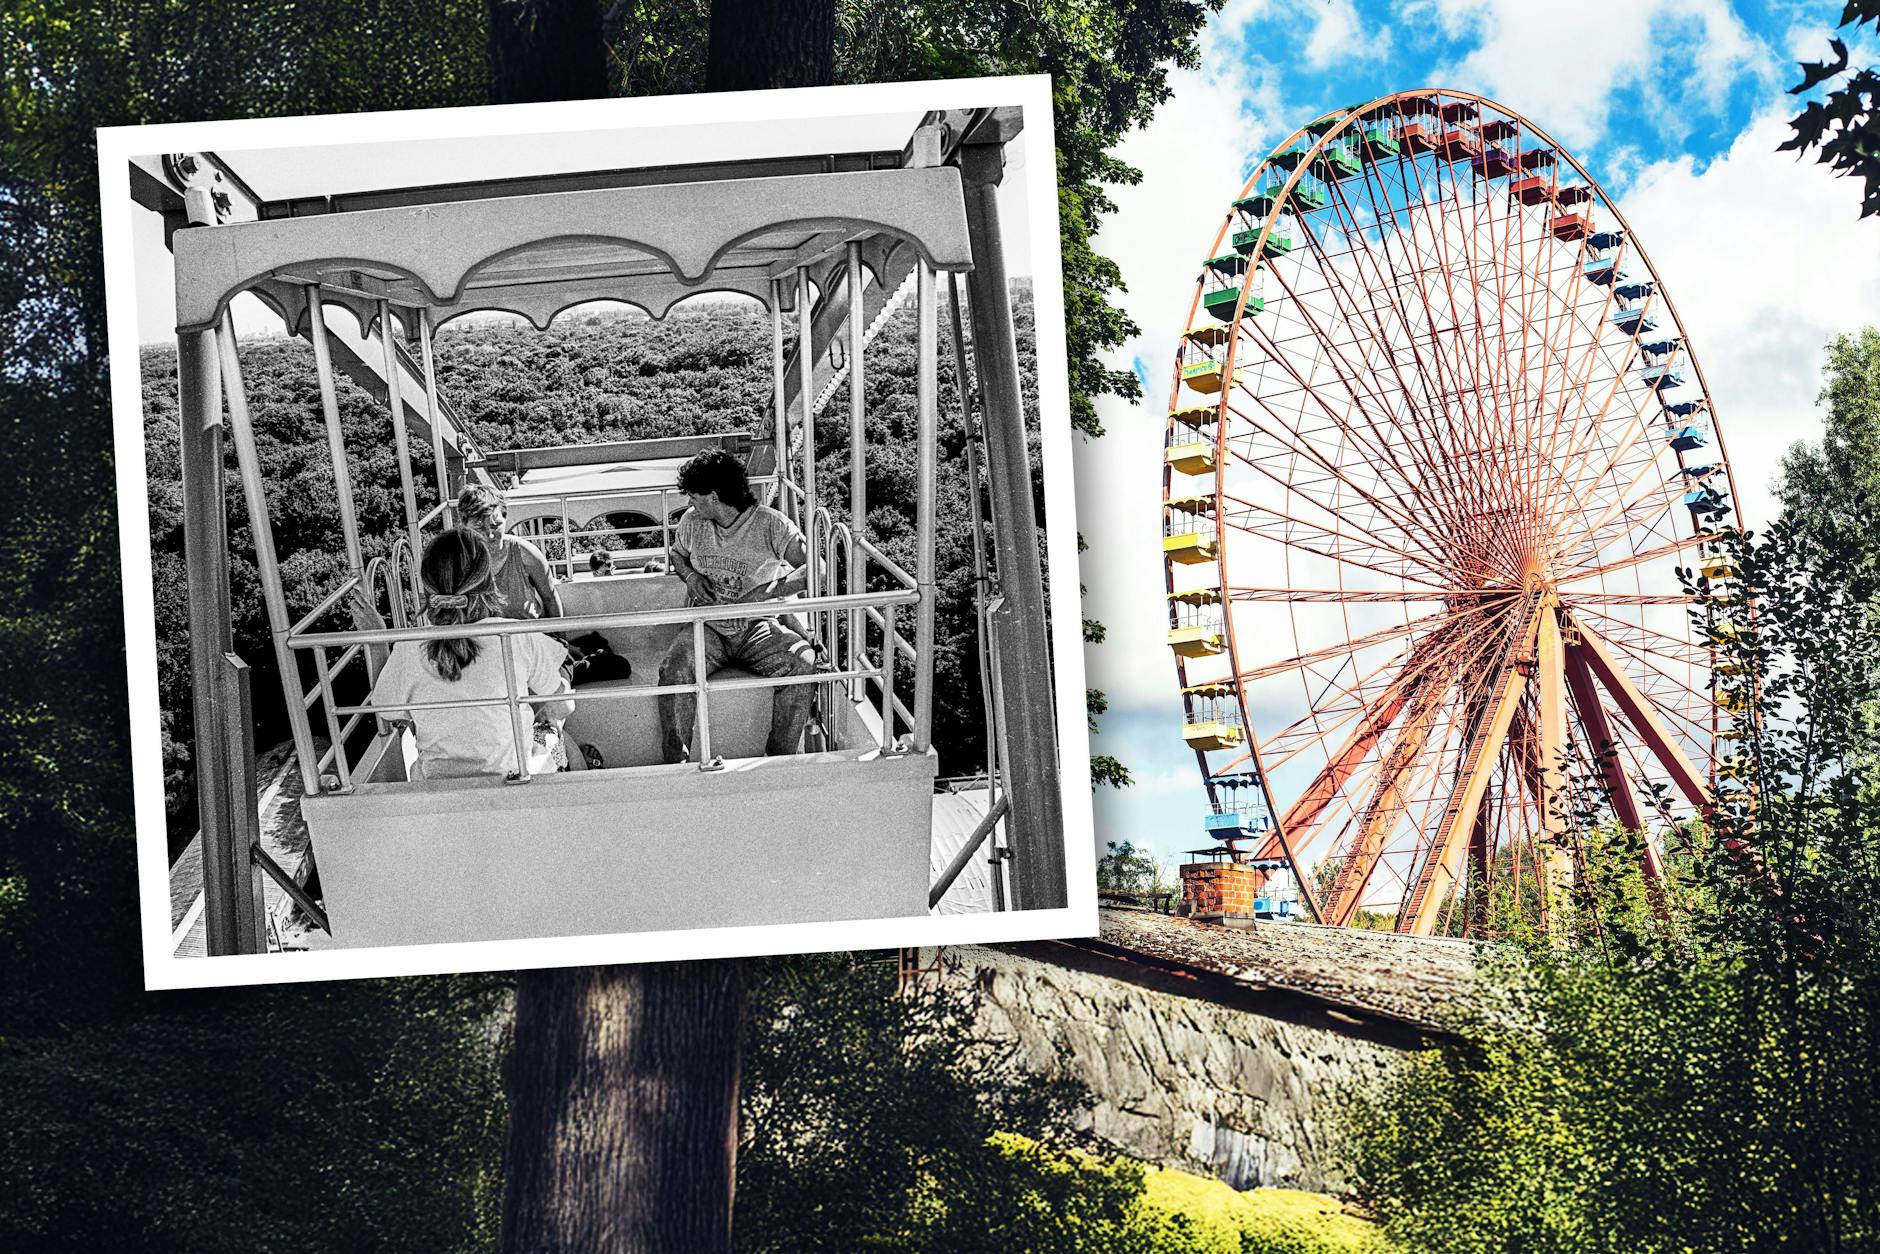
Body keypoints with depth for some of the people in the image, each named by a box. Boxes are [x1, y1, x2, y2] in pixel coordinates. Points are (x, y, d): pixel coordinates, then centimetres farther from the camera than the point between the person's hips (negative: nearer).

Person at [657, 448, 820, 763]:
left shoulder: (770, 524, -8)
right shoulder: (691, 522, 6)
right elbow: (678, 554, 28)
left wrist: (766, 593, -24)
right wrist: (690, 576, 4)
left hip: (757, 627, -2)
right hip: (706, 627, 2)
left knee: (802, 663, -31)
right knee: (673, 671, -31)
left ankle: (781, 758, -20)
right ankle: (675, 762, -18)